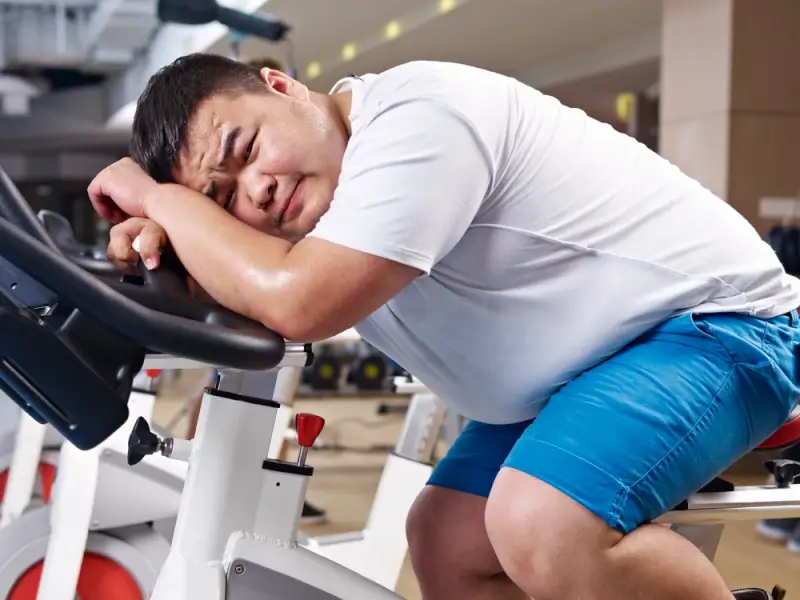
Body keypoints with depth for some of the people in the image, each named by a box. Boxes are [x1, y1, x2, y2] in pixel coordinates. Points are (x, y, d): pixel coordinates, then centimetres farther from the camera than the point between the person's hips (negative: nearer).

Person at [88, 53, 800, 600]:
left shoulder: (415, 116, -26)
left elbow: (295, 303, -33)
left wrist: (159, 198, -19)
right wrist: (163, 235, -15)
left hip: (720, 319, -9)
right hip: (586, 363, 9)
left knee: (545, 527, -31)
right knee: (447, 543, 3)